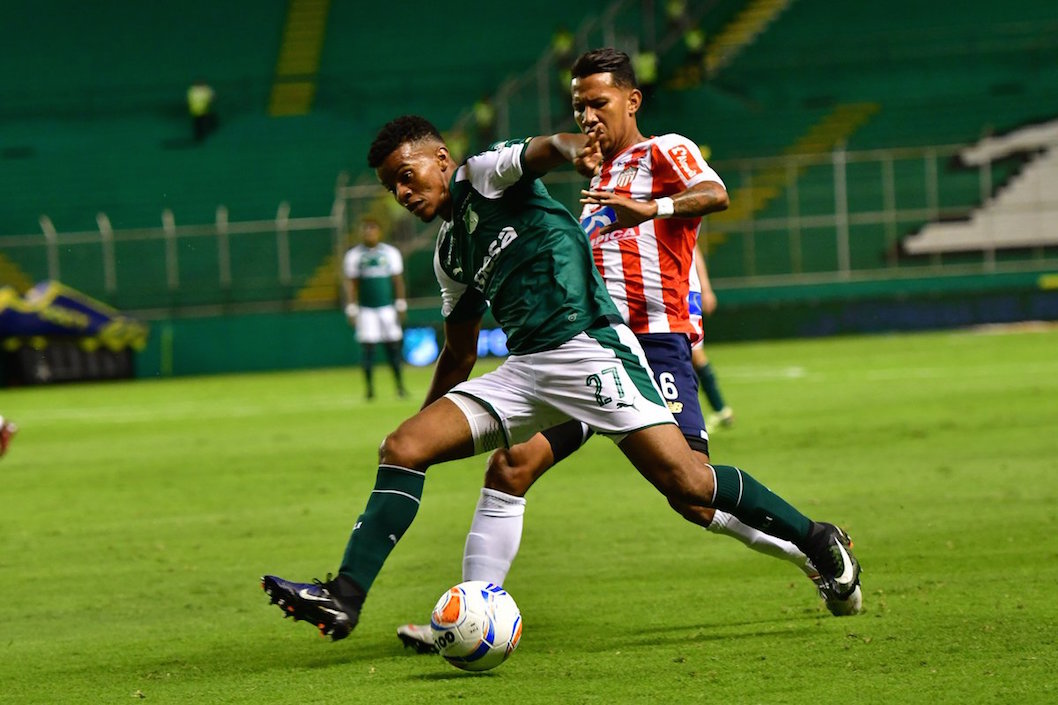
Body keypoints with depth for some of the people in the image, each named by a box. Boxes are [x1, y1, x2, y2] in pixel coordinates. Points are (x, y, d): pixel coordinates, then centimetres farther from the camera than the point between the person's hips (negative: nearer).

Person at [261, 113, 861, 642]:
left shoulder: (486, 174, 0)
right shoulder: (449, 252, 21)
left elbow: (536, 154, -22)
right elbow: (460, 353, 31)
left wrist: (567, 148, -45)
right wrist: (430, 419, 30)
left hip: (589, 346, -8)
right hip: (524, 372, 8)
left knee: (686, 484, -17)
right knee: (403, 447, -7)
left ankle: (816, 540, 2)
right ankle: (344, 599, -11)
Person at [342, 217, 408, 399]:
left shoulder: (391, 253, 6)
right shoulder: (353, 255, 3)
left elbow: (398, 280, 8)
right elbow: (350, 284, 2)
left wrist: (401, 306, 3)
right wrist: (351, 310, -4)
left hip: (388, 308, 1)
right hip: (366, 309, -1)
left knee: (393, 347, 0)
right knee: (367, 347, -6)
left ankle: (400, 386, 7)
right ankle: (369, 389, -1)